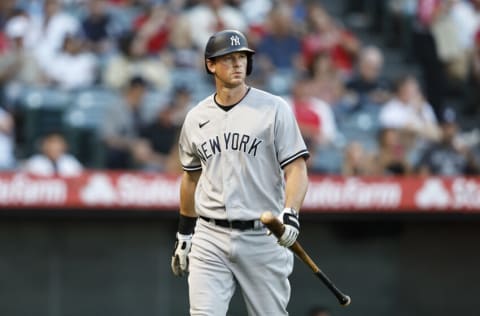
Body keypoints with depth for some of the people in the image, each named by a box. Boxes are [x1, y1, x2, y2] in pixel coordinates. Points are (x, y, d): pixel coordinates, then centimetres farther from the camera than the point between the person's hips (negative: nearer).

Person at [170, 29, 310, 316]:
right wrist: (184, 234, 22)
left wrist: (290, 214, -23)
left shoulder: (274, 109, -2)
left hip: (263, 236, -3)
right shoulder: (196, 118, 10)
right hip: (210, 238, 3)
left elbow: (296, 169, -7)